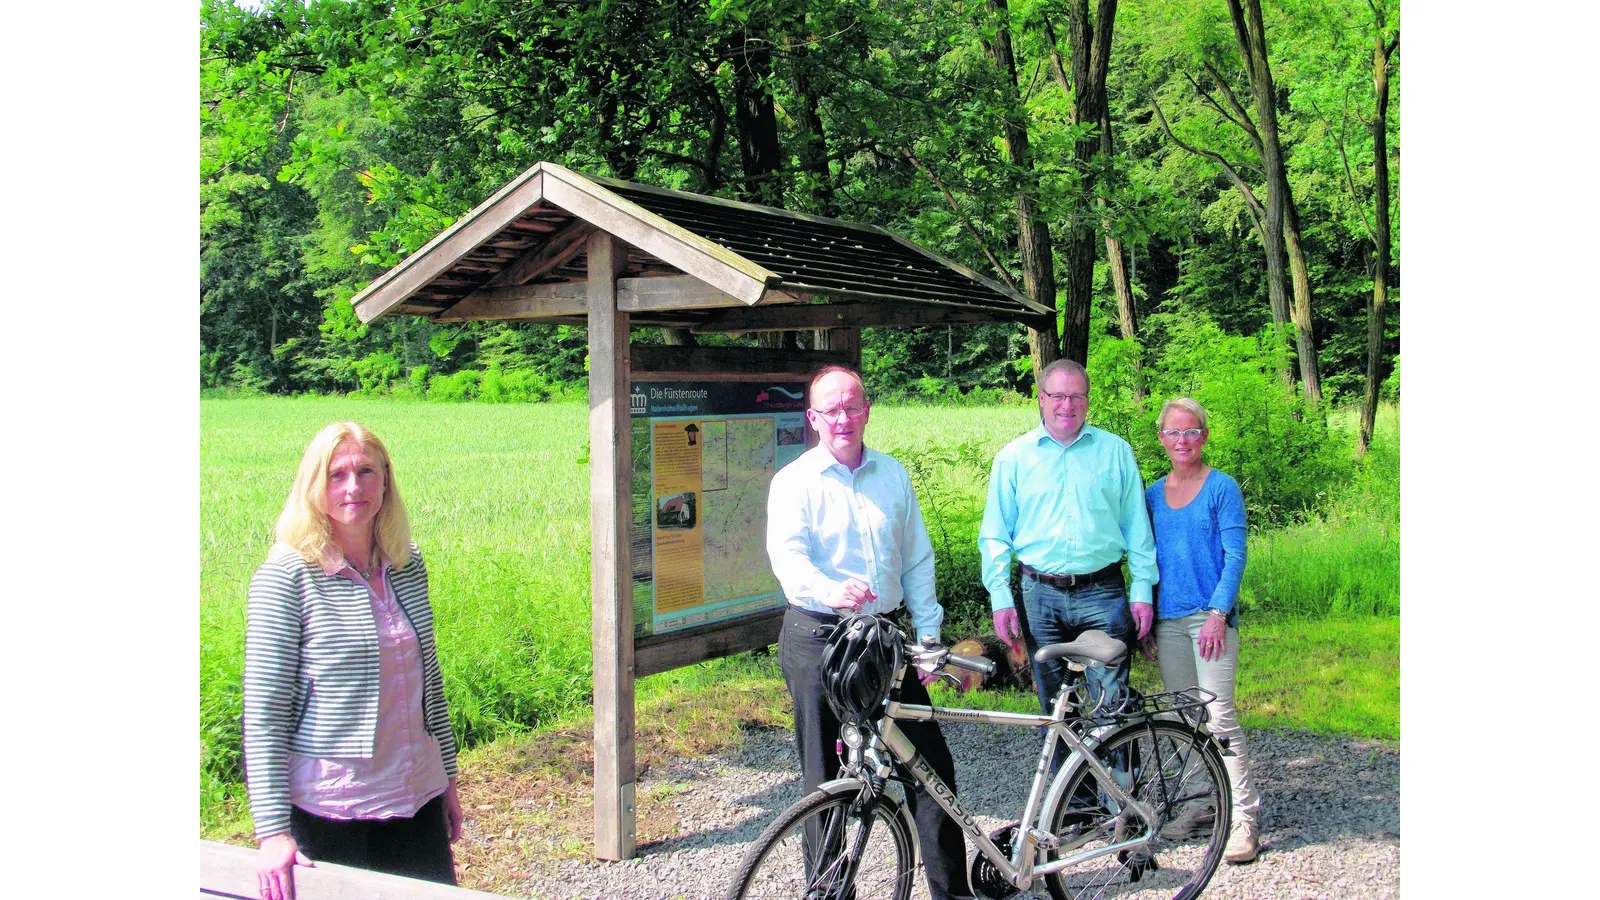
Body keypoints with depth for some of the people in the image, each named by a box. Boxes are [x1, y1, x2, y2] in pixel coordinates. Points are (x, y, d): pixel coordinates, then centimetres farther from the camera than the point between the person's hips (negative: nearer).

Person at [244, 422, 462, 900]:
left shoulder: (408, 564, 5)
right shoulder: (286, 576, -11)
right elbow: (264, 711, -12)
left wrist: (447, 778, 17)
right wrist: (273, 829, -15)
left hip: (418, 797, 5)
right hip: (328, 808, -5)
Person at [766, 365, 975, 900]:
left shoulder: (893, 475, 10)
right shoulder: (794, 482, -4)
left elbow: (917, 560, 12)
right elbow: (788, 554, -20)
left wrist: (928, 635, 5)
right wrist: (831, 591, -41)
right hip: (818, 639, -4)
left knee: (930, 765, 7)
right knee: (828, 779, 4)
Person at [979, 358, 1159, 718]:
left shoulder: (1115, 451, 6)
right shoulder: (1013, 457, 4)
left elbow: (1137, 526, 7)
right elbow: (995, 535, 4)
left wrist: (1142, 590, 0)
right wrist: (1000, 597, -4)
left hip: (1103, 595, 0)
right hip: (1040, 597, 1)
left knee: (1112, 702, -2)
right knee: (1053, 705, 10)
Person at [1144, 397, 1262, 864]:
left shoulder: (1222, 487, -3)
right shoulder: (1153, 493, 12)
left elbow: (1235, 555, -7)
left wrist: (1218, 613, -15)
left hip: (1210, 616, -5)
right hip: (1167, 619, 5)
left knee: (1218, 712, -11)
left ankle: (1244, 817, -6)